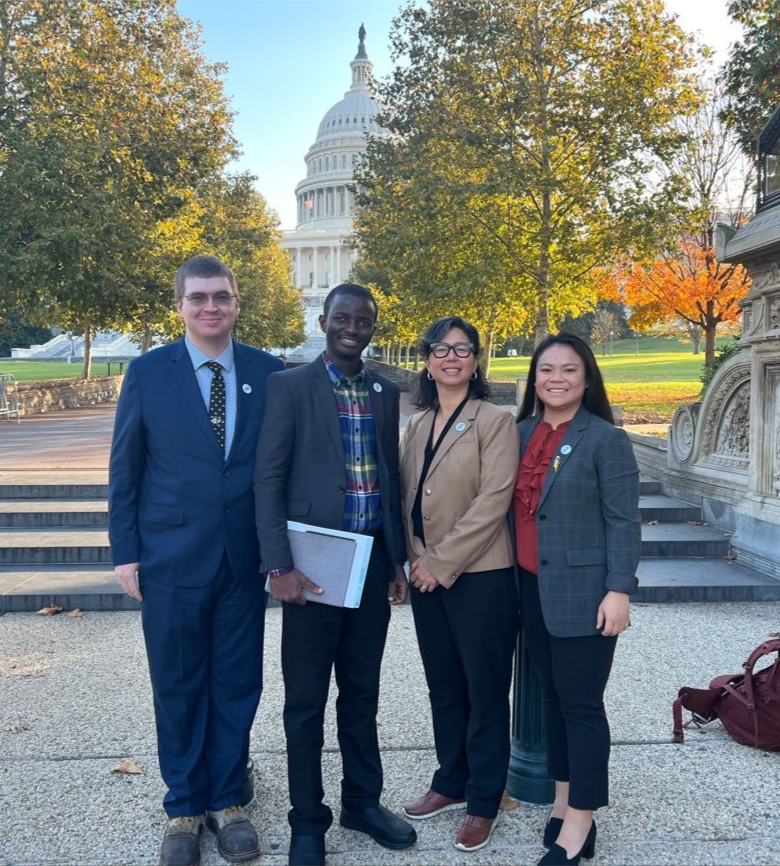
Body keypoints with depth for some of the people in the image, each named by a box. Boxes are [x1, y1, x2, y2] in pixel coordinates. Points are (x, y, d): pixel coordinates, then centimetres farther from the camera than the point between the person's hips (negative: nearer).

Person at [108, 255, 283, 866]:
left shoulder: (268, 373, 1)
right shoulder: (148, 373, -2)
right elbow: (125, 469, 2)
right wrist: (125, 552, -1)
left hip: (244, 559, 1)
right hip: (171, 558, -1)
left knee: (237, 685, 11)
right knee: (178, 688, 11)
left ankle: (226, 800, 31)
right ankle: (184, 808, 30)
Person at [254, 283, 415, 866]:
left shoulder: (386, 392, 10)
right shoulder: (290, 386, -4)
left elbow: (392, 476, 13)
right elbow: (269, 478, -8)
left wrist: (398, 559, 10)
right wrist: (279, 565, -15)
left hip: (373, 562, 4)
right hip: (313, 565, -4)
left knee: (362, 693, 16)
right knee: (306, 701, 8)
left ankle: (363, 802, 34)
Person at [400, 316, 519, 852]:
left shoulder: (495, 421, -9)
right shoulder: (417, 425, 10)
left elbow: (492, 502, -16)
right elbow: (408, 498, 11)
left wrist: (442, 563, -16)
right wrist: (417, 559, -3)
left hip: (480, 576, -6)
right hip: (428, 577, 6)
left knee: (485, 692, 6)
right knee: (444, 687, 16)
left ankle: (484, 803, 21)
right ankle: (452, 783, 33)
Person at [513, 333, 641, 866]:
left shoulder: (606, 440, -9)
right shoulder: (522, 433, 8)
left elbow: (623, 522, -10)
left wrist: (619, 590, -16)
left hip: (582, 592, -6)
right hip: (533, 589, 6)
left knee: (581, 703, 0)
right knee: (553, 697, 16)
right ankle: (564, 799, 31)